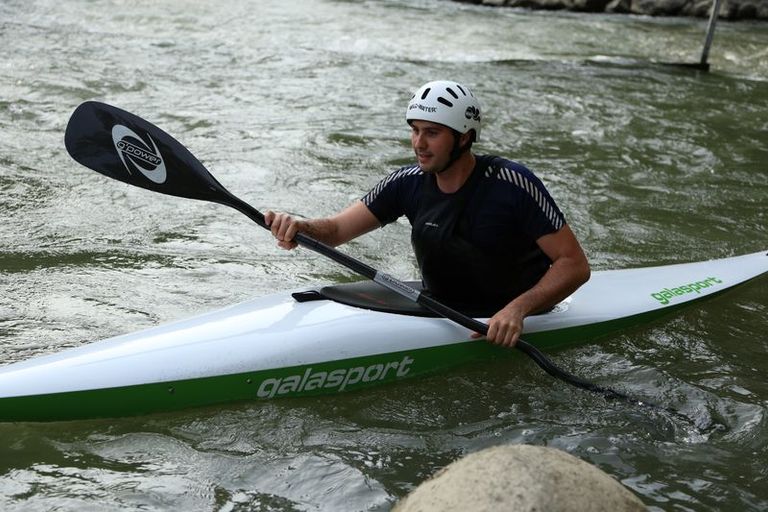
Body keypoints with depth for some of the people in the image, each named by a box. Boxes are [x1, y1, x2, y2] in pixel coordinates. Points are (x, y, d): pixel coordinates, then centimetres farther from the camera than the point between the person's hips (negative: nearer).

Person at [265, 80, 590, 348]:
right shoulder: (409, 183, -2)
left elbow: (575, 264, -17)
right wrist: (299, 227, -25)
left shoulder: (511, 184, -18)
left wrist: (518, 308, -32)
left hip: (501, 329, -4)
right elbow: (335, 231, -1)